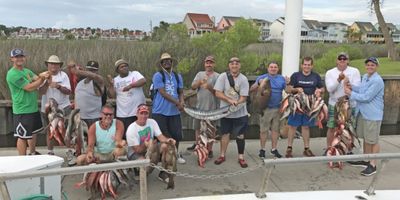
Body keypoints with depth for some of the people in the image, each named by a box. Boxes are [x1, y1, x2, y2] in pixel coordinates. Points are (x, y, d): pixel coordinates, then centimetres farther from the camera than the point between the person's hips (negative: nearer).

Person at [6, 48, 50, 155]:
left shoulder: (27, 71, 11)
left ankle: (32, 153, 41)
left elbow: (37, 79, -3)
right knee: (22, 137, -2)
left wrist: (42, 76, -25)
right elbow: (30, 87, -21)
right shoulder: (12, 74, -16)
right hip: (22, 111, -9)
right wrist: (42, 78, -18)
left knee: (33, 132, 23)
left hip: (33, 108, 9)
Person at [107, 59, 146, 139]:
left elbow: (143, 81, -15)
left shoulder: (135, 74, 4)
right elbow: (112, 95, 4)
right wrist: (111, 84, -9)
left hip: (138, 112, -1)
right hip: (123, 115, 1)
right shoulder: (115, 80, 10)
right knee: (125, 136, 2)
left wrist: (130, 85, -25)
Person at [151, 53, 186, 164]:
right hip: (160, 112, -4)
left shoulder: (177, 76, 12)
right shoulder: (158, 76, -5)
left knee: (176, 135, 7)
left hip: (174, 112, 4)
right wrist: (177, 103, -16)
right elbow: (162, 93, -13)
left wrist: (182, 102, -8)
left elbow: (181, 92, 14)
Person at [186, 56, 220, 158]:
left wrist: (209, 87, -26)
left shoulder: (217, 76, -4)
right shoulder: (200, 74, 9)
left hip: (211, 107, -5)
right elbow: (193, 87, -1)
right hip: (199, 106, 5)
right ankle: (197, 144, 39)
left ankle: (210, 150, 12)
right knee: (197, 127, 18)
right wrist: (200, 82, -20)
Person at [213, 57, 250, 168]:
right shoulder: (223, 76, -6)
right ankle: (222, 155, 24)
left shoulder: (243, 79, -7)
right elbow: (218, 93, -10)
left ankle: (241, 157, 16)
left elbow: (243, 98, -11)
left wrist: (235, 103, -29)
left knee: (240, 135, 4)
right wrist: (230, 100, -20)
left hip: (240, 113, 0)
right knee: (225, 134, 11)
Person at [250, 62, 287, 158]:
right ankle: (262, 149, 12)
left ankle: (274, 149, 20)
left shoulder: (282, 79, 11)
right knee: (263, 130, 0)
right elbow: (251, 89, -5)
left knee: (275, 129, 9)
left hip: (277, 108, 3)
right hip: (265, 108, -3)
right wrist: (259, 84, -21)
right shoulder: (262, 78, 2)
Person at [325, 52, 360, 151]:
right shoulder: (330, 73, 0)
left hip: (350, 105, 0)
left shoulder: (355, 71, -1)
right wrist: (339, 79, -27)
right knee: (331, 128, 5)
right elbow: (330, 89, -12)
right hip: (334, 105, 0)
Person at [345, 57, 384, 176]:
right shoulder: (365, 77, 10)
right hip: (362, 113, 9)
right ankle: (365, 160, 36)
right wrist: (351, 87, 2)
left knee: (373, 140, 1)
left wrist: (350, 93, -15)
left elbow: (366, 97, -23)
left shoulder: (377, 81, -20)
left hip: (373, 115, -9)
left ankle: (373, 165, 11)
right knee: (365, 138, 21)